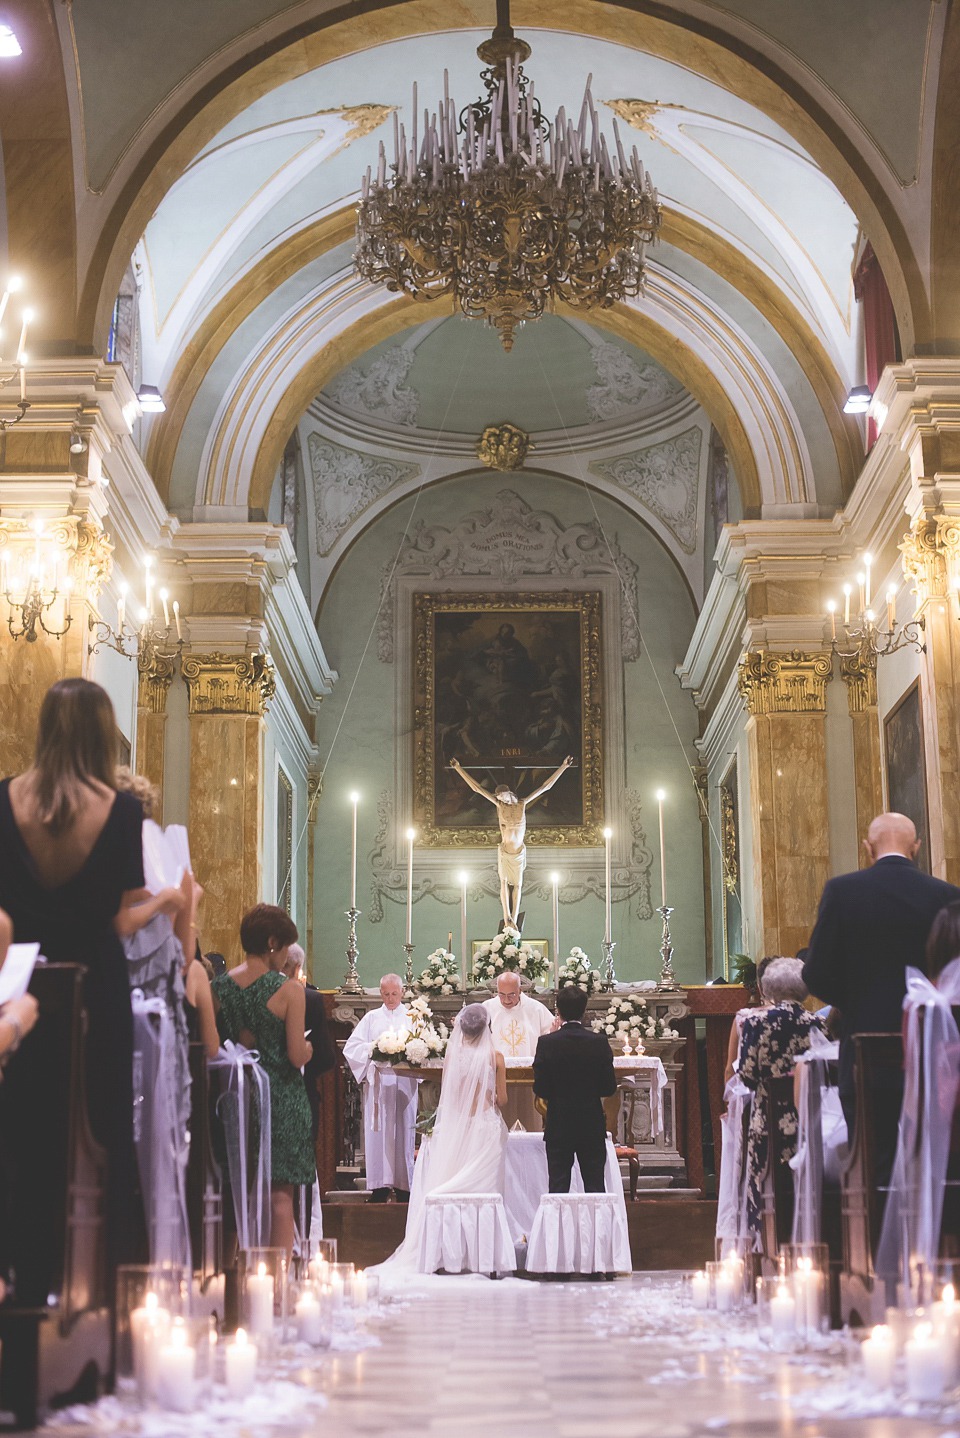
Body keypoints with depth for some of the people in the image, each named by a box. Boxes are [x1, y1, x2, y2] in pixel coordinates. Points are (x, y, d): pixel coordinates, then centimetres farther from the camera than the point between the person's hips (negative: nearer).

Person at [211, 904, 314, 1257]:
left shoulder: (218, 986, 1)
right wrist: (307, 1048, 7)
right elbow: (297, 1056, -14)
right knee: (280, 1195, 3)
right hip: (281, 1101, -4)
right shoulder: (289, 990, -13)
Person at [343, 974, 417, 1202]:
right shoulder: (371, 1018, 14)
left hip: (404, 1085, 0)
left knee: (403, 1133, -3)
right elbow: (351, 1047, 6)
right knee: (378, 1133, -5)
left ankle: (403, 1186, -1)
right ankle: (380, 1186, -3)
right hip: (377, 1083, 1)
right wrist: (374, 1050, -10)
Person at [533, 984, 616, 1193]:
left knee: (558, 1189, 4)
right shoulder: (599, 1042, -7)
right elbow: (609, 1088, -4)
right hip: (592, 1127, 1)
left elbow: (540, 1089, -8)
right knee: (595, 1189, 7)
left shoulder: (546, 1043, -9)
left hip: (558, 1128, -1)